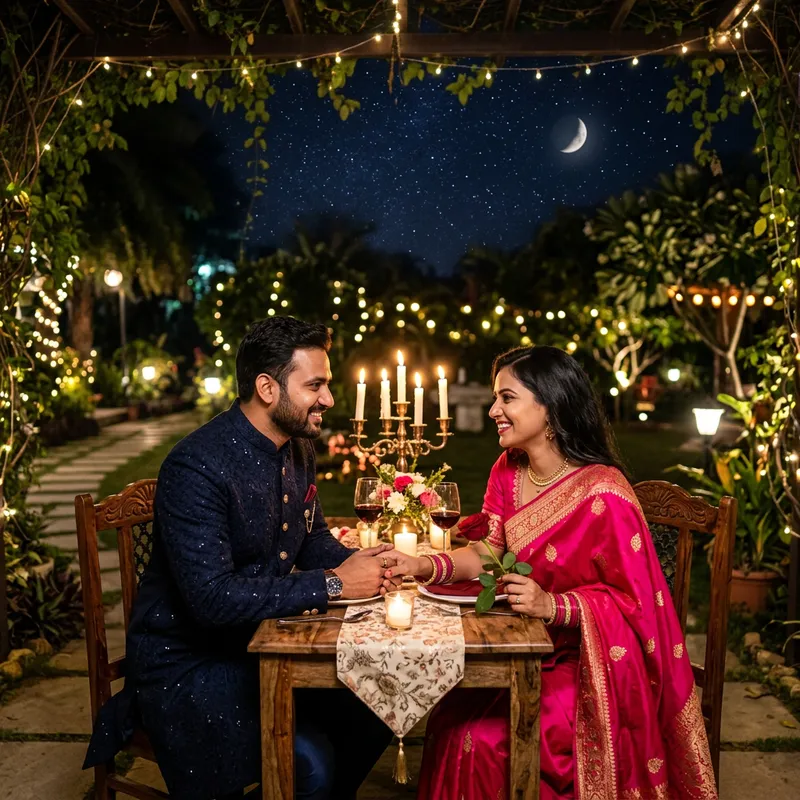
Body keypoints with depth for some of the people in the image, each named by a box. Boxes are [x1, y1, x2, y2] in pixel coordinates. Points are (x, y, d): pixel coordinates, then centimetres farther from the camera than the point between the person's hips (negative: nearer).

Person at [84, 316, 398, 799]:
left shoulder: (299, 449, 3)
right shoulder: (198, 467, -24)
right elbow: (211, 598, -29)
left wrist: (355, 563, -7)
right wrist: (331, 585, -24)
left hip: (260, 640, 8)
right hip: (186, 662, -8)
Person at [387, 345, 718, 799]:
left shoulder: (602, 493, -21)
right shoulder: (508, 470, 2)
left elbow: (631, 601, -17)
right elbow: (487, 552, 1)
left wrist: (551, 605, -30)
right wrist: (424, 566, -15)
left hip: (588, 665, -6)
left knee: (482, 738, -18)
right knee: (449, 720, -12)